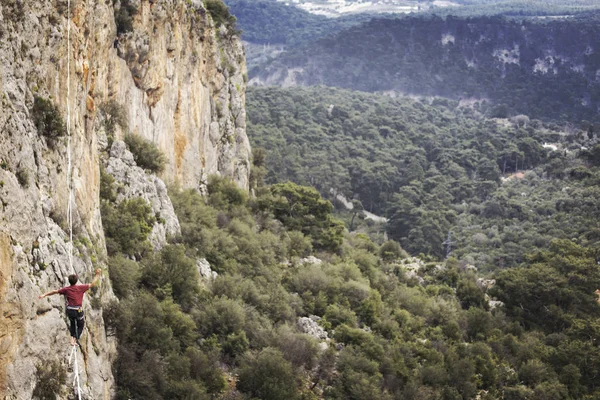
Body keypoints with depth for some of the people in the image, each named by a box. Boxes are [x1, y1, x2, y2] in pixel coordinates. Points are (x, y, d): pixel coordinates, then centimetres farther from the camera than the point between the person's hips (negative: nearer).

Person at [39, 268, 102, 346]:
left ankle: (72, 338, 17)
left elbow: (55, 292, 6)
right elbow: (92, 284, -1)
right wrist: (97, 274, 9)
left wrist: (44, 295, 15)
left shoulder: (66, 289, -2)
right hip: (78, 311, -3)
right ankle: (75, 339, 1)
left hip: (69, 311, 3)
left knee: (73, 324, 29)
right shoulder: (80, 288, -7)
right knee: (80, 326, 17)